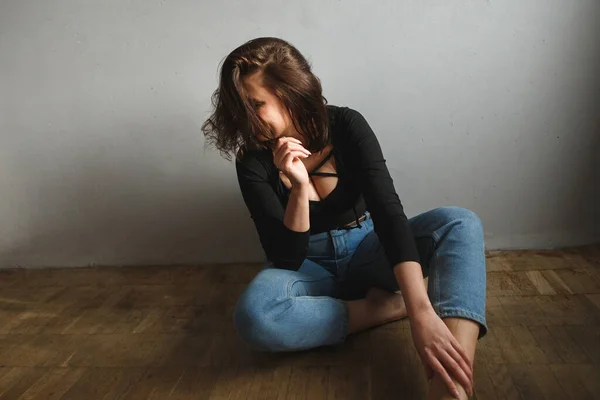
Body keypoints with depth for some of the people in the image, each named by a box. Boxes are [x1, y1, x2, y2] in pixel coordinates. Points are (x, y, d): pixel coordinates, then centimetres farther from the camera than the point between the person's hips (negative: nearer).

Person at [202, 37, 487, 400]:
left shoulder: (346, 125, -14)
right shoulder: (253, 161, -13)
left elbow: (388, 211, -28)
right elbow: (286, 259, -17)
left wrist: (422, 312, -42)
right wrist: (299, 187, -35)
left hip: (368, 249, 2)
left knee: (460, 224, -27)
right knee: (254, 315, -36)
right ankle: (387, 306, -20)